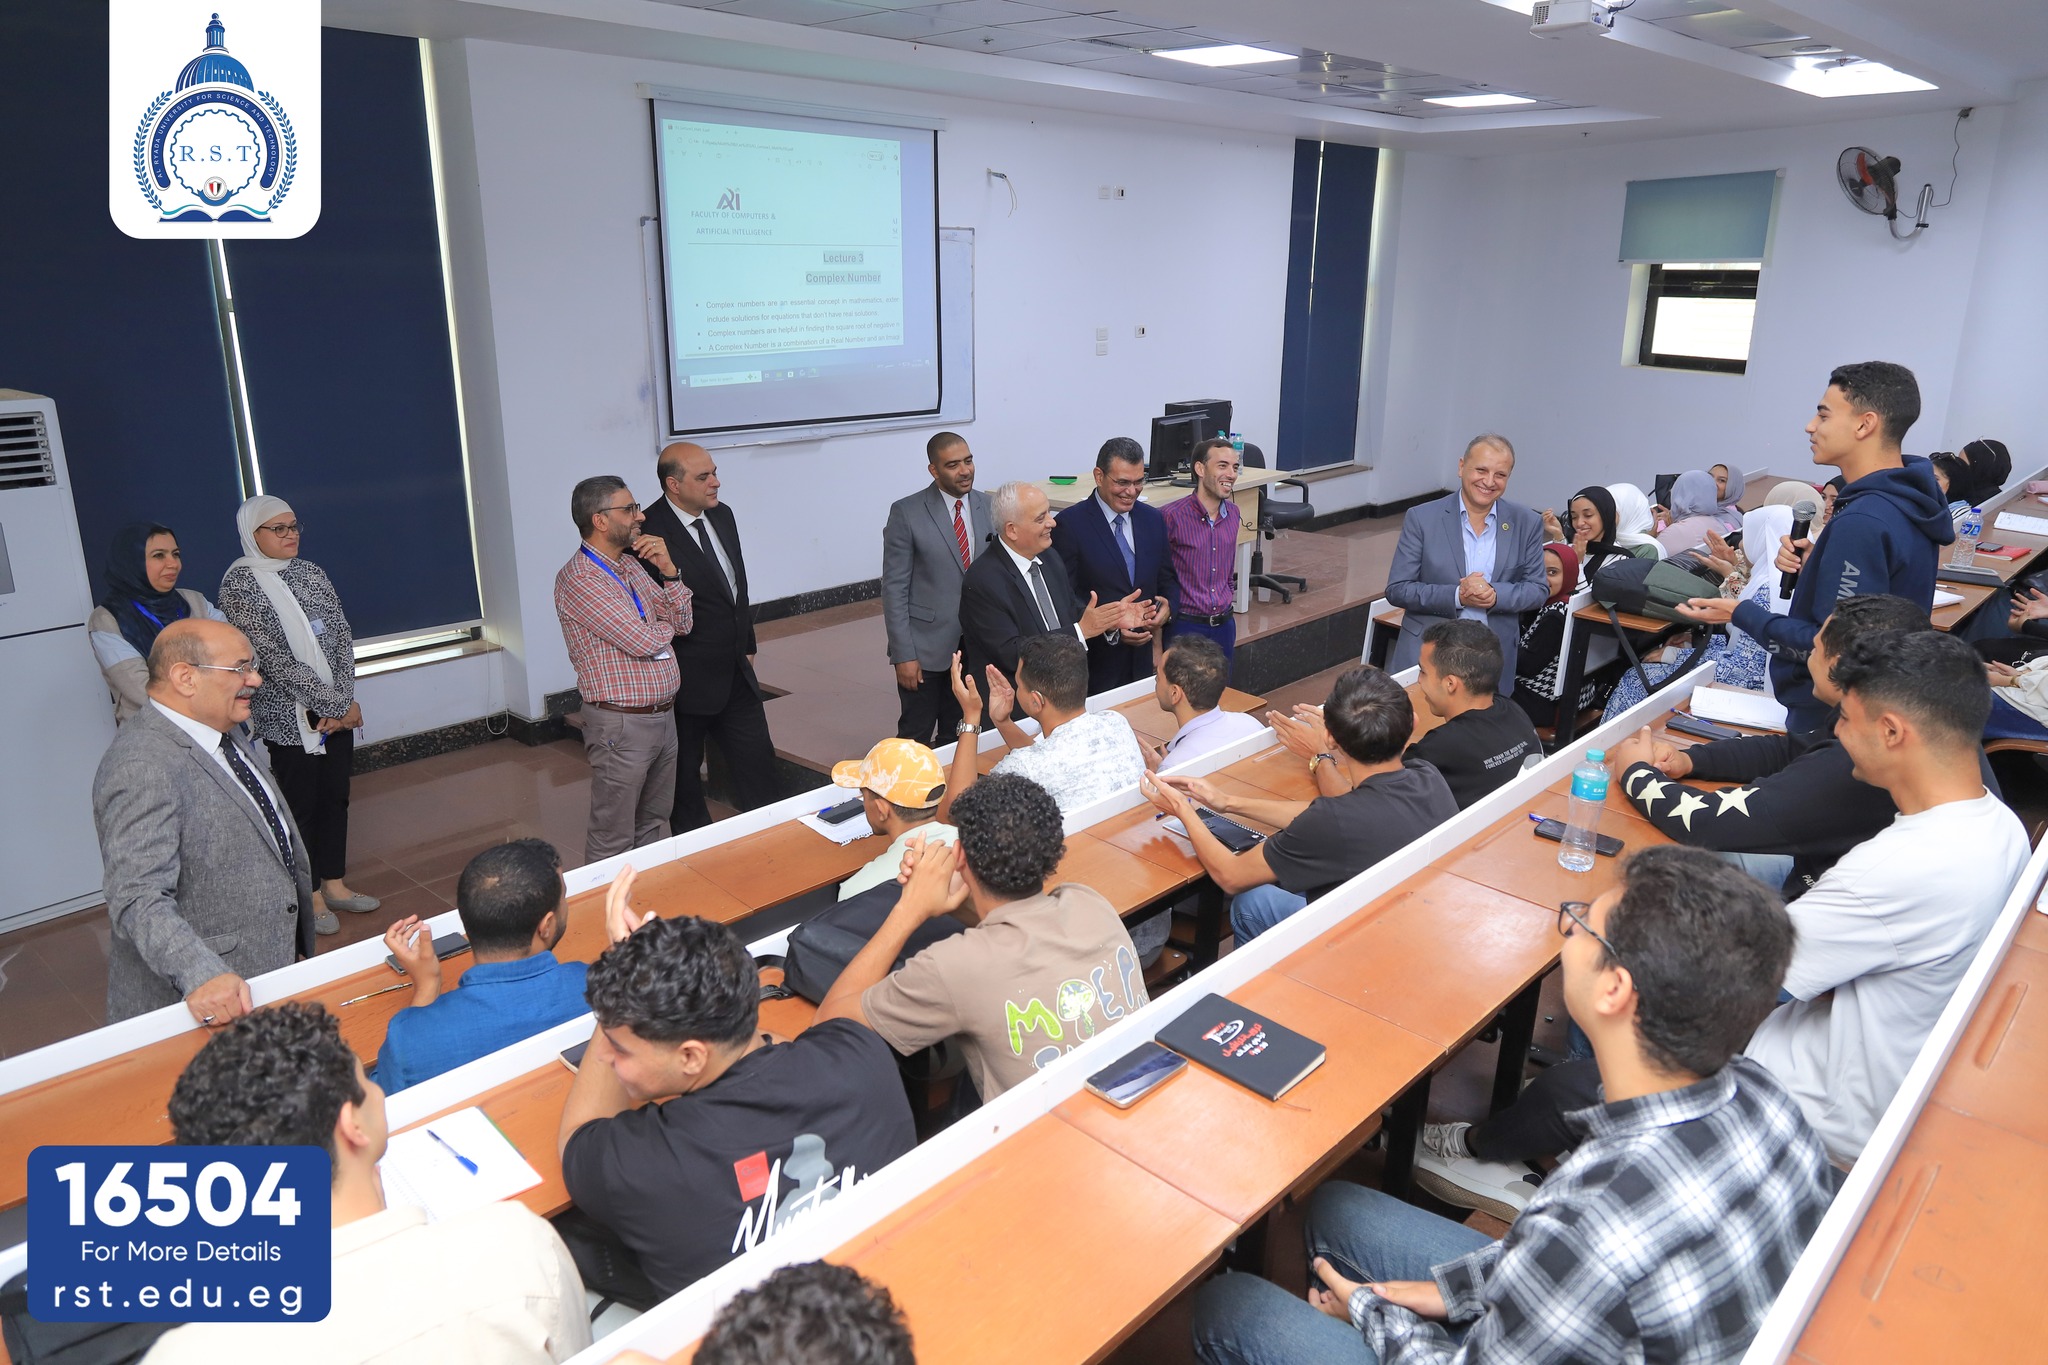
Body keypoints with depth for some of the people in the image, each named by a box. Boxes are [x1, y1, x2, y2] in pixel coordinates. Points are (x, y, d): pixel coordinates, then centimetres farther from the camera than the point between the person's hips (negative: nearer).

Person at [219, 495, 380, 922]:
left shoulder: (310, 572, 7)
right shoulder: (238, 584, -11)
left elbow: (342, 637, 4)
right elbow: (275, 659, -17)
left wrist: (344, 699, -9)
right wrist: (337, 704, -17)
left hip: (336, 709, 6)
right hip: (288, 718, -6)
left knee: (336, 795, 14)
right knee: (302, 805, 5)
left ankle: (334, 884, 28)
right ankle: (310, 896, 20)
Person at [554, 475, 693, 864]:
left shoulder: (634, 565, 10)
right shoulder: (579, 579, -17)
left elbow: (683, 623, 8)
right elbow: (643, 642, -23)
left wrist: (667, 570, -5)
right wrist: (663, 624, 0)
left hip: (661, 716, 9)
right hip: (621, 725, -9)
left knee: (655, 826, 20)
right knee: (614, 841, 2)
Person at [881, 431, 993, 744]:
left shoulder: (990, 507, 3)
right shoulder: (907, 512, -9)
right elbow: (894, 588, -9)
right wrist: (903, 654, -13)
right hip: (925, 649, -4)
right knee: (914, 741, 5)